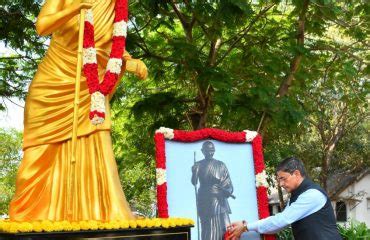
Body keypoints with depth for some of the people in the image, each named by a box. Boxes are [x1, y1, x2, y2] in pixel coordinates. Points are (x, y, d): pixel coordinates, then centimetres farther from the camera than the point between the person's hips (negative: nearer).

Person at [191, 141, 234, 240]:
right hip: (205, 202, -2)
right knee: (209, 230, -4)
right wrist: (194, 172, -28)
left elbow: (228, 183, 5)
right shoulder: (198, 165, 5)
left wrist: (228, 191, -17)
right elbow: (194, 182, -7)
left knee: (225, 229, -7)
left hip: (220, 200, 2)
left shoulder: (221, 165, 9)